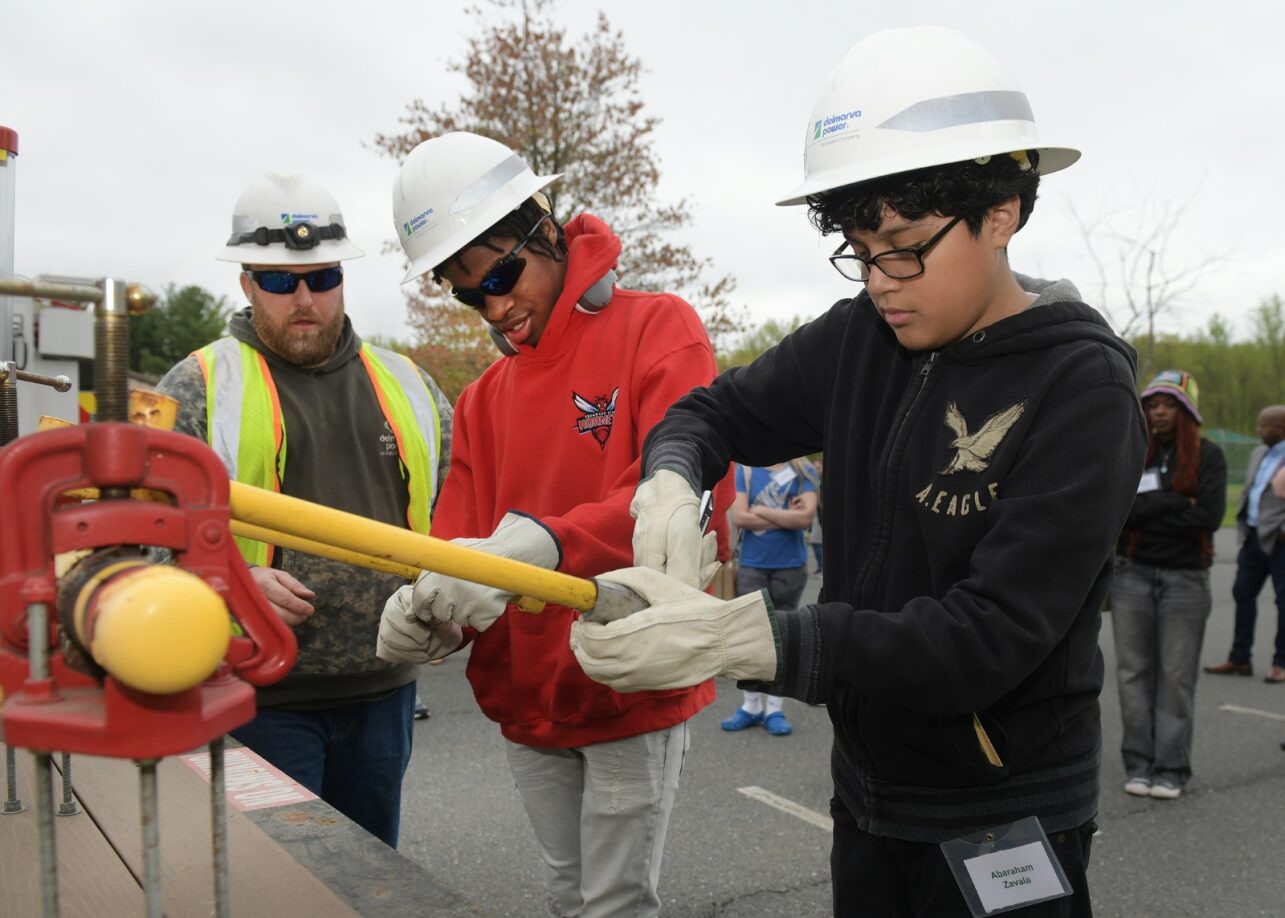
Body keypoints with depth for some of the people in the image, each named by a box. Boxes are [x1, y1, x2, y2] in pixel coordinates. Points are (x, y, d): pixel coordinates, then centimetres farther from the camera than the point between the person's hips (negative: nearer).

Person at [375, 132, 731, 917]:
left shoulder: (659, 330, -9)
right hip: (527, 700, 6)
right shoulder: (484, 397, 9)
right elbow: (461, 534, 5)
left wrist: (543, 543, -37)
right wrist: (426, 602, -18)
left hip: (634, 689, -6)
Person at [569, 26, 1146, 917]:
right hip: (866, 797, 5)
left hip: (1003, 826, -4)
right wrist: (668, 488, -17)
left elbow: (987, 640, -26)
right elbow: (712, 413, 7)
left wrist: (738, 638, -36)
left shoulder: (1081, 388, -19)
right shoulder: (856, 343, -4)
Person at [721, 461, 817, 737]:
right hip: (752, 565, 0)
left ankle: (775, 709, 15)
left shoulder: (803, 472, 0)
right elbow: (740, 517, -9)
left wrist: (760, 511, -9)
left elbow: (806, 517, -13)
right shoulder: (745, 470, 1)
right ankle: (751, 705, 17)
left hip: (790, 566, 0)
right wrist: (787, 517, -9)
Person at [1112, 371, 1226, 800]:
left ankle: (1171, 769, 9)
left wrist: (1146, 512, -10)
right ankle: (1139, 764, 13)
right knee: (1134, 672, 4)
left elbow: (1210, 516, -13)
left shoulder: (1207, 455, 0)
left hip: (1185, 578, -2)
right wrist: (1177, 502, -13)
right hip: (1133, 575, 2)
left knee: (1176, 675, 1)